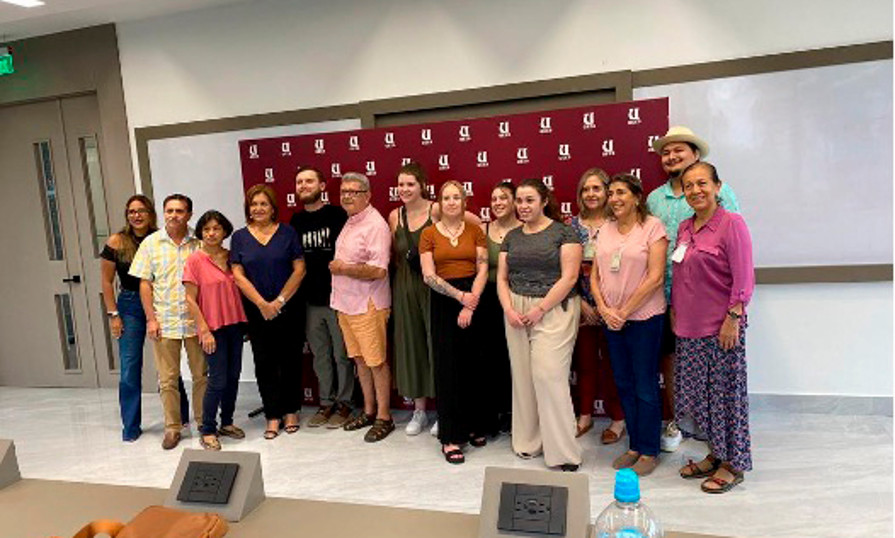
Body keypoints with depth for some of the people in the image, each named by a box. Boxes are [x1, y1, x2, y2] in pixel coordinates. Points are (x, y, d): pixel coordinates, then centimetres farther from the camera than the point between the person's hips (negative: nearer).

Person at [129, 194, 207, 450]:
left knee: (201, 374, 8)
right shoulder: (151, 243, 3)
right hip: (164, 322, 0)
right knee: (167, 379, 6)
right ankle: (172, 427, 19)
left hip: (195, 320, 0)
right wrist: (151, 319, -2)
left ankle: (204, 422, 23)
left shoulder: (199, 243, 1)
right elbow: (145, 284, 4)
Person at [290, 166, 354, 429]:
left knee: (341, 355, 5)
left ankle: (344, 403, 19)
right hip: (310, 299, 5)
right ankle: (327, 403, 26)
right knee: (320, 355, 13)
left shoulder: (338, 215, -5)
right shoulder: (296, 221, 10)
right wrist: (296, 293, 10)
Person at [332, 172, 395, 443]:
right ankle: (369, 410, 29)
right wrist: (336, 267, 5)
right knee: (359, 359, 16)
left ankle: (384, 417, 13)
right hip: (346, 303, 9)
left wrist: (343, 268, -16)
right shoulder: (350, 222, 13)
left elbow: (378, 270, -24)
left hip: (367, 306, -9)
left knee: (376, 361, 1)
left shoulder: (375, 225, -16)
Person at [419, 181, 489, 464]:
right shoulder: (429, 234, 2)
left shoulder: (475, 231, 6)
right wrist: (460, 296, -14)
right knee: (448, 367, 1)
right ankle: (450, 437, 9)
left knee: (474, 366, 6)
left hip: (474, 300, 1)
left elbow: (482, 269, -1)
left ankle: (474, 425, 24)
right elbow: (429, 276, -5)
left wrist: (471, 305, -12)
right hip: (444, 302, -1)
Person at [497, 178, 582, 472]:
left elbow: (569, 276, -10)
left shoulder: (563, 233, -3)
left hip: (554, 310, -5)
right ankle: (528, 442, 22)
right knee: (522, 375, 8)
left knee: (549, 375, -10)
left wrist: (540, 309, -13)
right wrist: (508, 310, -4)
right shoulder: (511, 237, 14)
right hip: (516, 312, 5)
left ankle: (562, 451, 2)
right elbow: (502, 277, 12)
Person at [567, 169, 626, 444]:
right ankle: (585, 415, 25)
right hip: (580, 304, 3)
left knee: (612, 361, 4)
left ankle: (618, 419, 19)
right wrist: (580, 302, -6)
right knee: (584, 359, 11)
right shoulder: (572, 225, 5)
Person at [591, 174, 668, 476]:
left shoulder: (652, 226, -7)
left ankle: (649, 451, 17)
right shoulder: (605, 229, 9)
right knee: (624, 384, 13)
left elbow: (655, 277, -14)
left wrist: (624, 311, -14)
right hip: (612, 319, 6)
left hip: (644, 317, -5)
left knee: (645, 386, 3)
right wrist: (604, 309, -6)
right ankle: (634, 446, 27)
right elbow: (595, 275, 9)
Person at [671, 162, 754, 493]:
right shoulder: (684, 228, 11)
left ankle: (733, 464, 21)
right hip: (689, 326, 7)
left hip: (720, 326, -7)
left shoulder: (731, 224, -10)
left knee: (725, 391, 4)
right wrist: (674, 310, 14)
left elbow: (743, 278, -13)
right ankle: (715, 455, 31)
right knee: (696, 393, 13)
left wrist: (733, 318, -17)